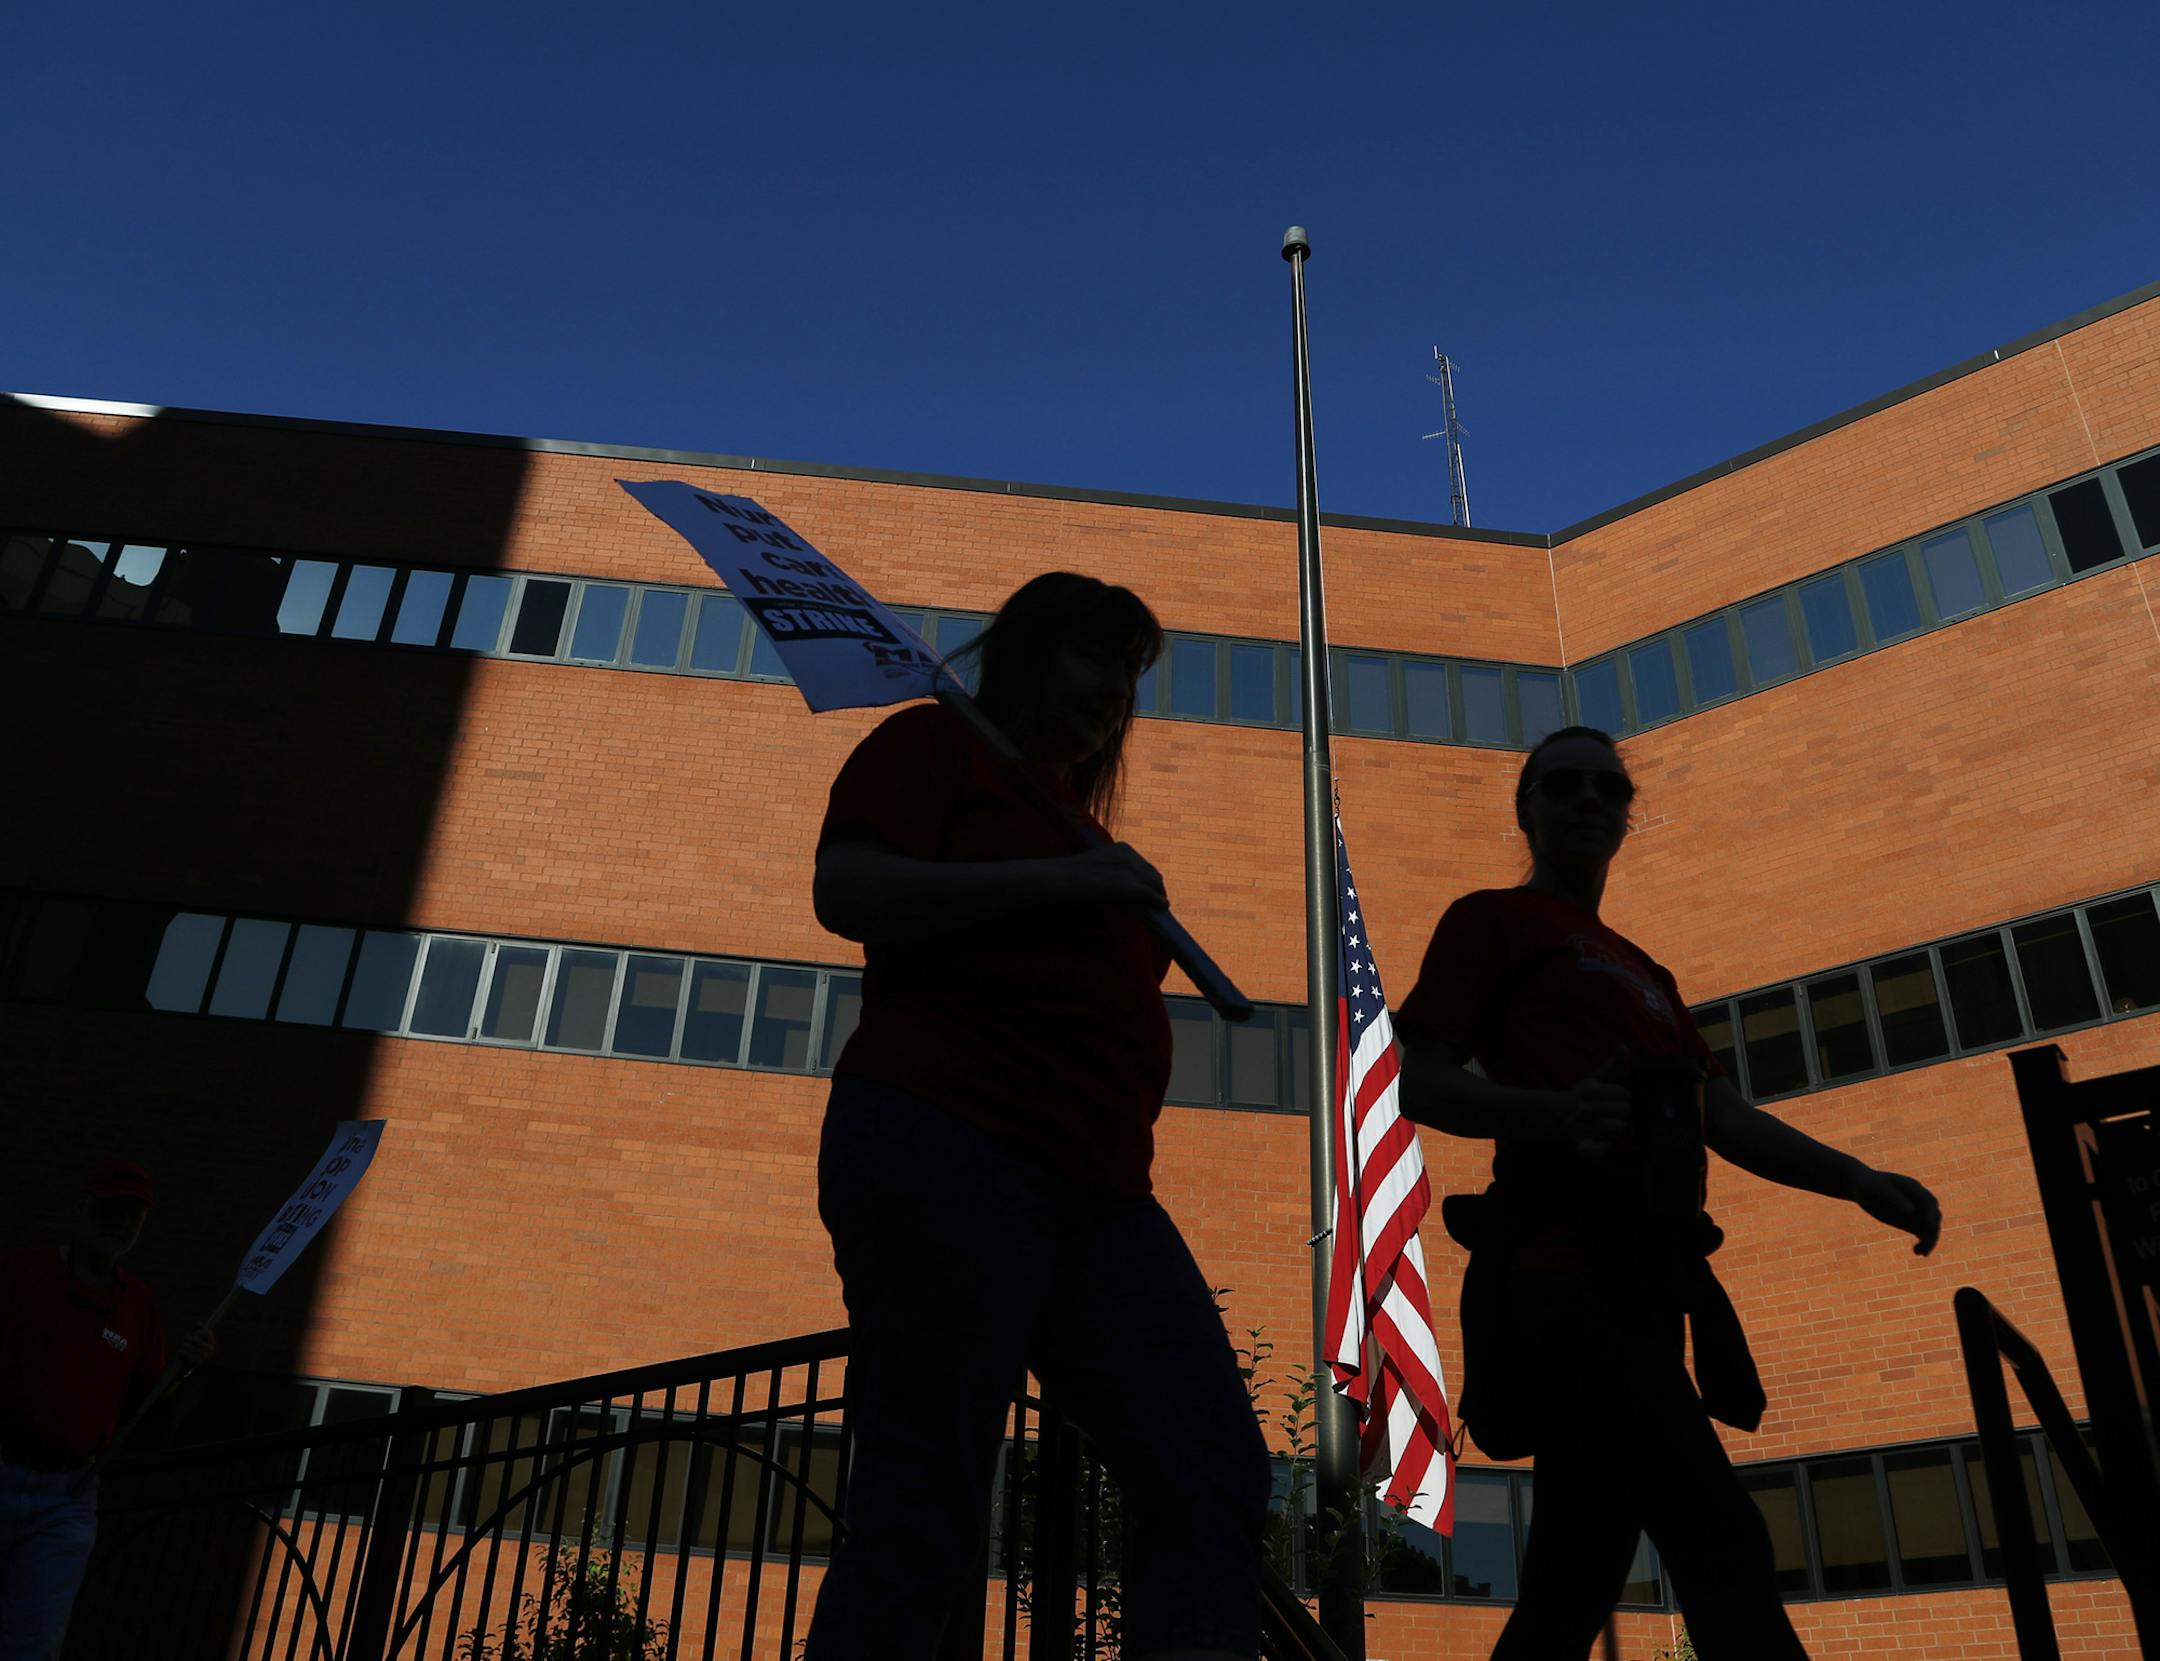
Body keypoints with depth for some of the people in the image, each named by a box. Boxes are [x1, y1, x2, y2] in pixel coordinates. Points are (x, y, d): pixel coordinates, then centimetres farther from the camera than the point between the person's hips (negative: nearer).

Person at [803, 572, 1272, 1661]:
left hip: (1096, 1191, 8)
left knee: (1214, 1478, -5)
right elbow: (846, 892, -10)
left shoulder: (1075, 819, 31)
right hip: (943, 1148, -8)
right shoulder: (936, 743, 8)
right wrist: (1060, 884, -13)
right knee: (924, 1520, -10)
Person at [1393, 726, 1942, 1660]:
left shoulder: (1641, 972, 31)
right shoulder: (1491, 921, 8)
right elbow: (1423, 1088, -3)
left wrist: (1861, 1181, 8)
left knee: (1576, 1573, 7)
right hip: (1563, 1273, -8)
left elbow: (1724, 1117, 23)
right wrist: (1556, 1112, -21)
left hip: (1642, 1284, 8)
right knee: (1720, 1537, -20)